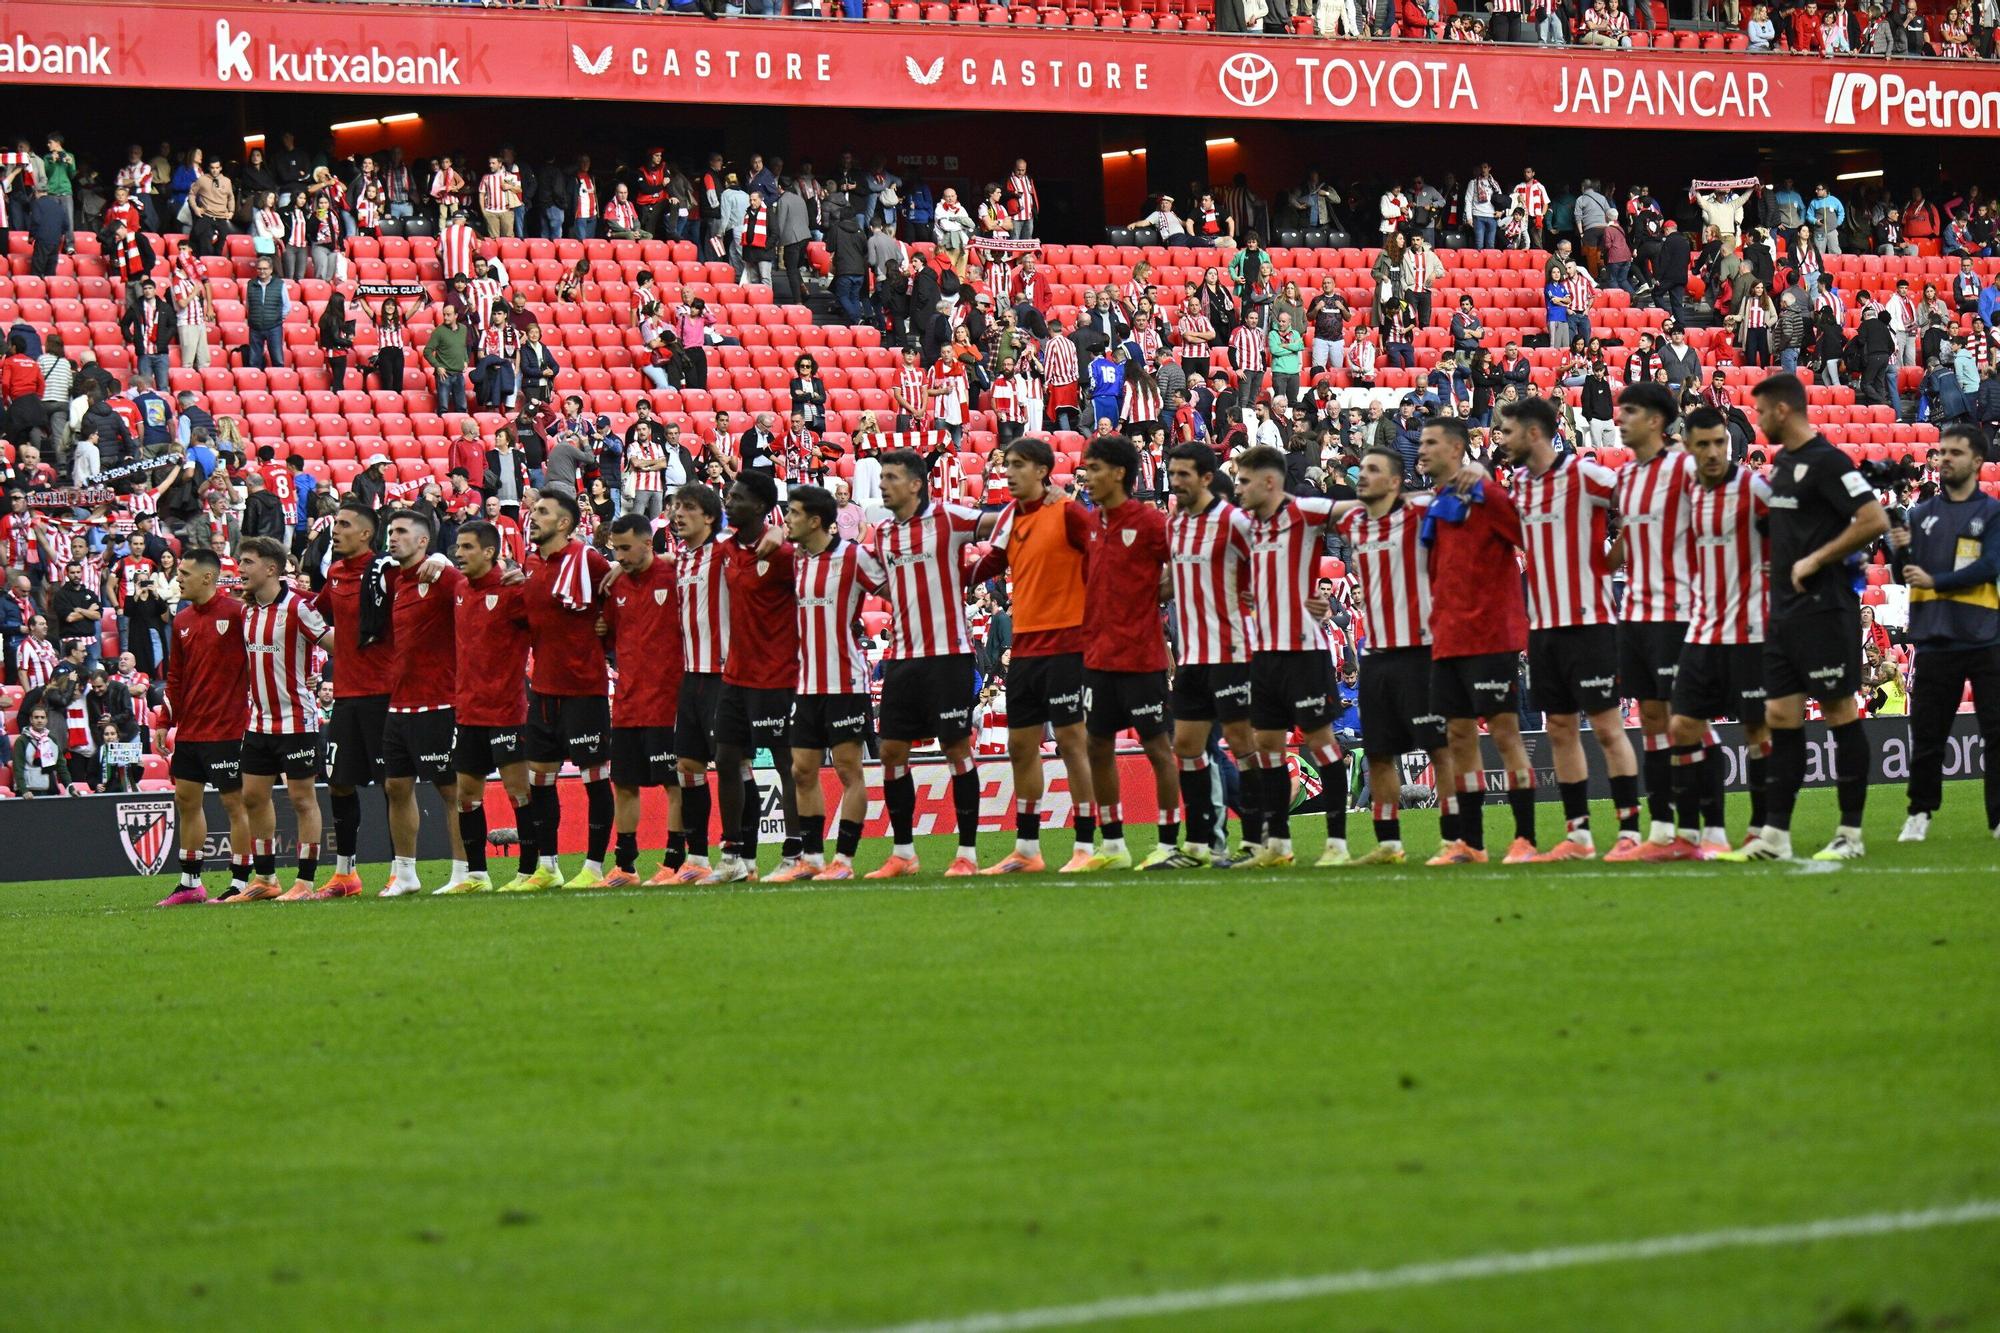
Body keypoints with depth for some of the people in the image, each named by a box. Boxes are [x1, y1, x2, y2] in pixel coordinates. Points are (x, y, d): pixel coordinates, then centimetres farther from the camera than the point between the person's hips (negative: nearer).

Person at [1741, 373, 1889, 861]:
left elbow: (1874, 520, -20)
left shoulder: (1826, 462, -13)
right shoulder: (1782, 463, 14)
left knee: (1840, 713, -2)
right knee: (1781, 715, 6)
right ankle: (1775, 835, 7)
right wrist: (1779, 565, 13)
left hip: (1823, 608, -9)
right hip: (1785, 610, 9)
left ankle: (1851, 834, 3)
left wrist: (1814, 561, -17)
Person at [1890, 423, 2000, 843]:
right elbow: (1907, 576, 13)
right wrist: (1900, 551, -8)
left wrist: (1935, 581, -13)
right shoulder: (1921, 515, 11)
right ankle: (1919, 815, 18)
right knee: (1926, 736, 7)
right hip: (1934, 641, 3)